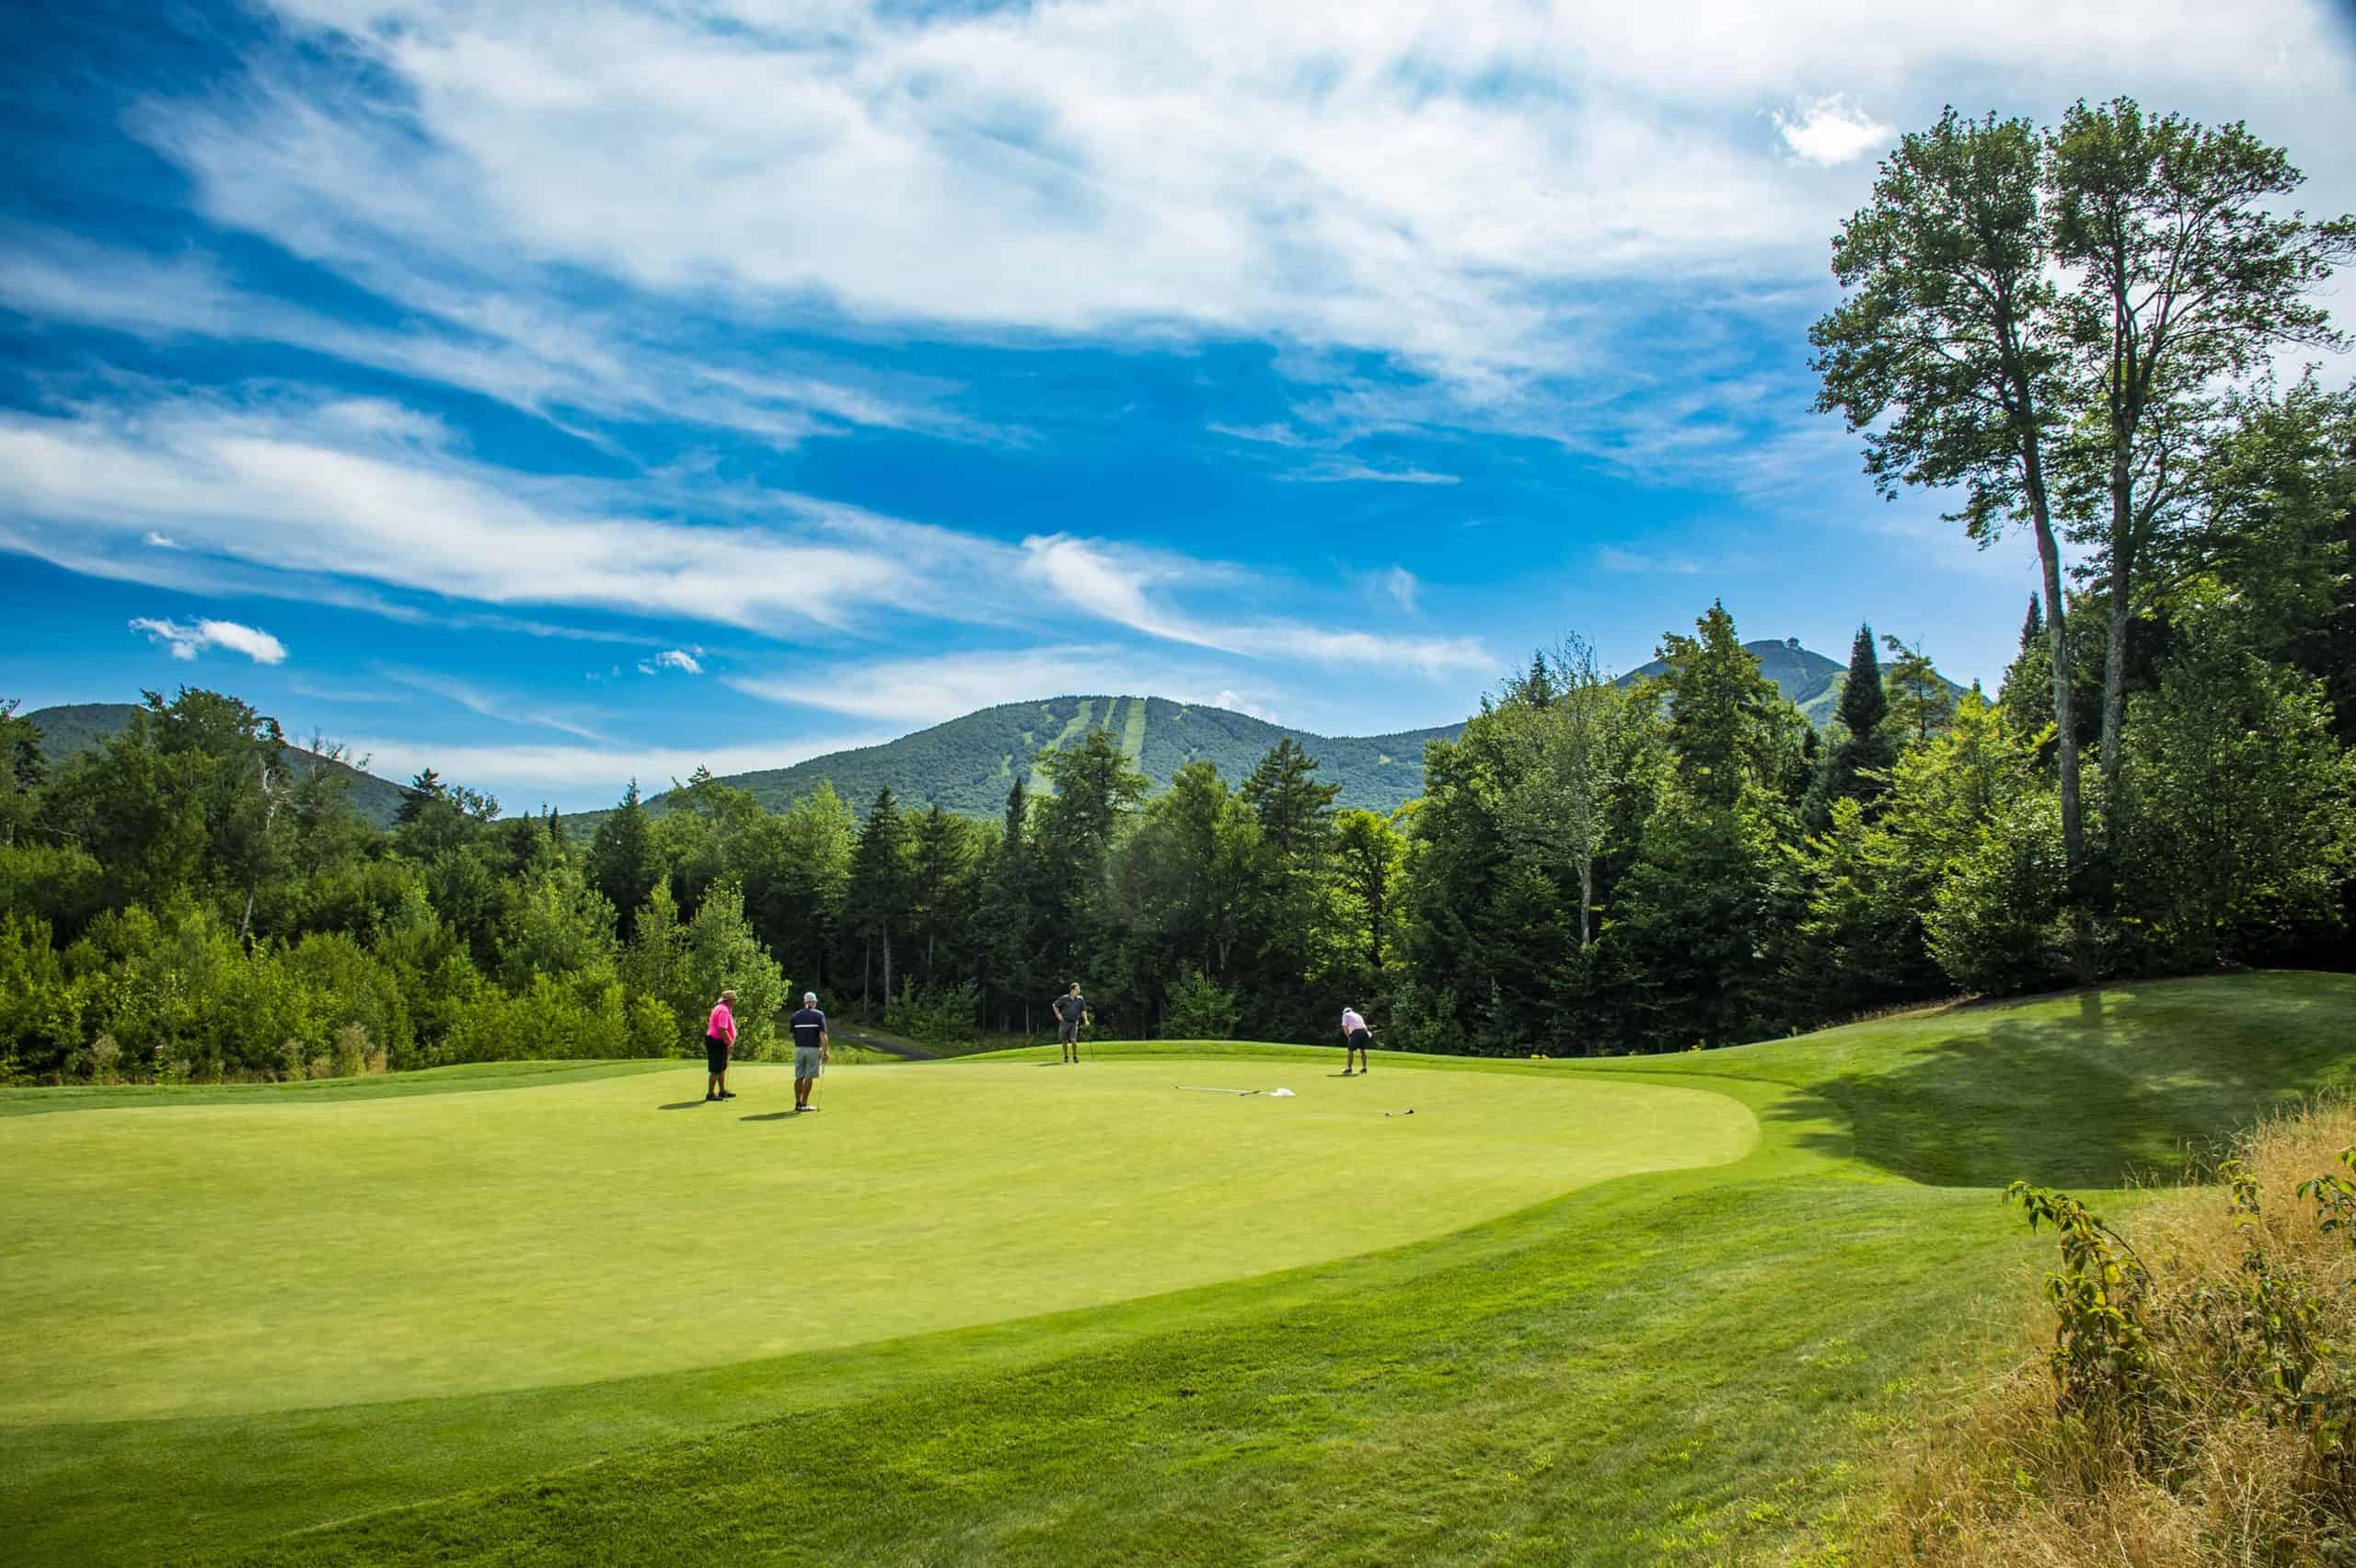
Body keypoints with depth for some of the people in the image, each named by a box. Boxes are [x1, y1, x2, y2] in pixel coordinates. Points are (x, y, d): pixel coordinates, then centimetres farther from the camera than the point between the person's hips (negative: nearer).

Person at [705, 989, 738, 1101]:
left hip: (718, 1042, 11)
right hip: (717, 1042, -11)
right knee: (716, 1070, -6)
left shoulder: (720, 1008, 15)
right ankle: (710, 1094, -1)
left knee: (722, 1068, 17)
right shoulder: (724, 1010, -19)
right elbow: (722, 1030, -26)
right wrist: (730, 1042, -21)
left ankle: (722, 1092, 26)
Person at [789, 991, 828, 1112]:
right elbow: (823, 1035, -12)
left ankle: (797, 1103, 9)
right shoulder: (819, 1015, -4)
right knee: (809, 1077, 1)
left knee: (799, 1077, 10)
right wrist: (826, 1051, -9)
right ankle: (804, 1104, 0)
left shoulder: (796, 1015, 6)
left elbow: (792, 1034, 6)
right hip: (814, 1049, -3)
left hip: (799, 1049, 3)